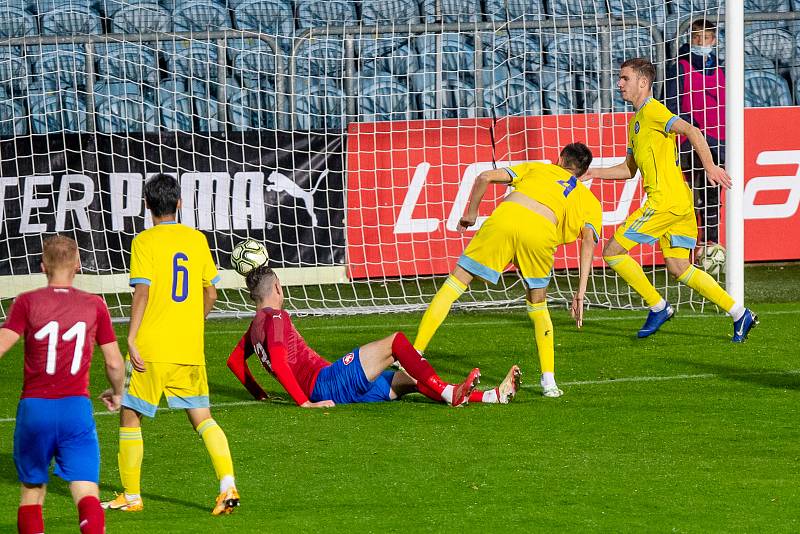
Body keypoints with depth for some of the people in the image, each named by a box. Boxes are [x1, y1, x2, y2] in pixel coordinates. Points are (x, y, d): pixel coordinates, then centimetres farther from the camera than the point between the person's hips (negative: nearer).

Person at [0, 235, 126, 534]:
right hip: (76, 407, 0)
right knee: (86, 492, -6)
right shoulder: (95, 306, 5)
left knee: (32, 492, 16)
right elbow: (115, 363, 8)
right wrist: (117, 394, 27)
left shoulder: (27, 303, 0)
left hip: (34, 407, 0)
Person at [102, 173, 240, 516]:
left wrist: (131, 339, -15)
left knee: (130, 417, 9)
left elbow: (142, 293, -16)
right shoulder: (197, 239, 8)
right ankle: (228, 487, -9)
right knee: (202, 418, 9)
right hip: (190, 348, 4)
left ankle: (131, 497, 13)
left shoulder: (144, 242, -7)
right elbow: (210, 295, 12)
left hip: (151, 347, -4)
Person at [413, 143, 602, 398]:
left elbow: (485, 177, 23)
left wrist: (471, 214, 36)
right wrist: (581, 293, 7)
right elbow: (588, 240, 11)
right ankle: (548, 382, 15)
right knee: (538, 305, 23)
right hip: (541, 231, 0)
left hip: (506, 217, 0)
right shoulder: (590, 201, 30)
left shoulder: (538, 168, 34)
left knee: (454, 284, 8)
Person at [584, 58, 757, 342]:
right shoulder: (636, 120, 23)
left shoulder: (652, 111, -7)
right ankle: (740, 314, 3)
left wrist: (710, 167, -28)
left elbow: (691, 131, -20)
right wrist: (596, 173, 18)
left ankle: (658, 307, 2)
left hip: (666, 199, -10)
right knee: (679, 268, 7)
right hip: (681, 202, 10)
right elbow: (630, 168, 30)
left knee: (613, 251, -5)